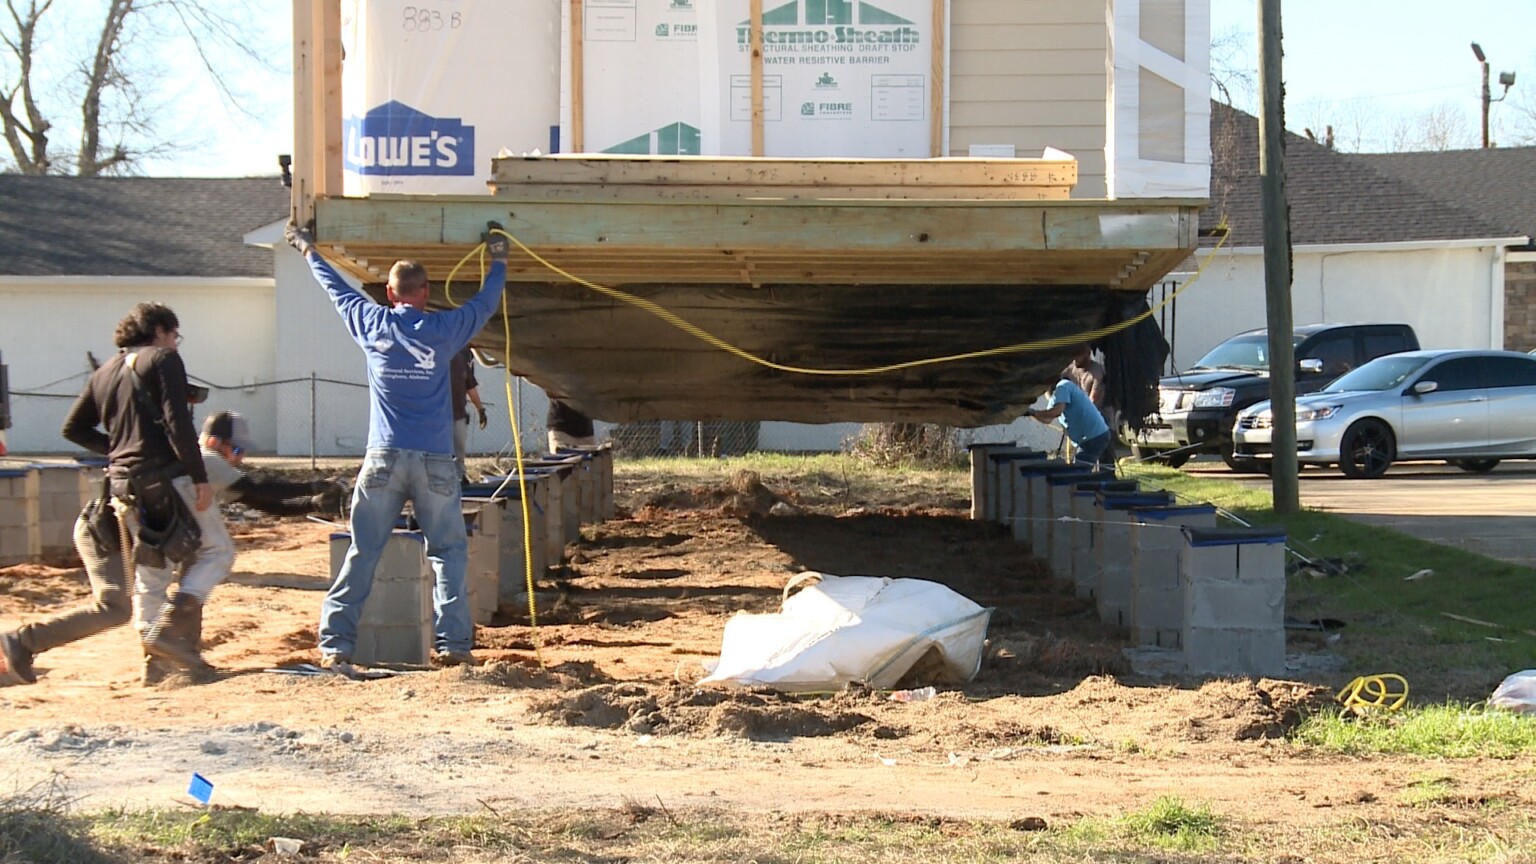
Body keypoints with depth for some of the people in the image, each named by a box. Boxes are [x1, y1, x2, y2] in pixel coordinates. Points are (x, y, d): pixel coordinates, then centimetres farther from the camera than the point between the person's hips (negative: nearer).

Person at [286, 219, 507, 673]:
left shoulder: (372, 325, 5)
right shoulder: (442, 329, 2)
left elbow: (337, 289, 23)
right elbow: (484, 303, 19)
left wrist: (309, 251, 40)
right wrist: (498, 260, 37)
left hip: (384, 459, 1)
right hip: (434, 462, -1)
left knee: (361, 554, 2)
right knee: (448, 553, 6)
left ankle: (335, 644, -3)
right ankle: (453, 644, -1)